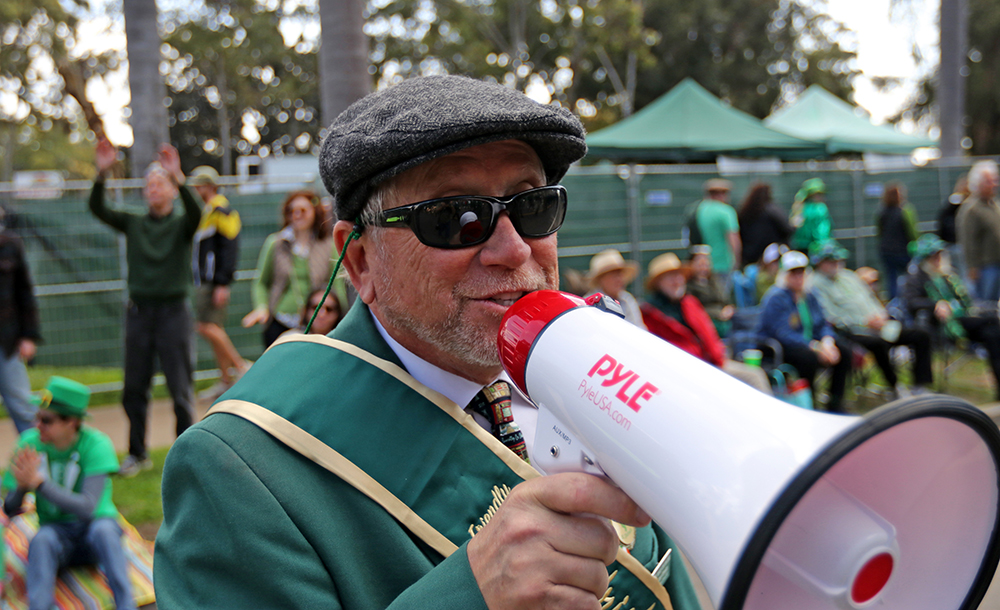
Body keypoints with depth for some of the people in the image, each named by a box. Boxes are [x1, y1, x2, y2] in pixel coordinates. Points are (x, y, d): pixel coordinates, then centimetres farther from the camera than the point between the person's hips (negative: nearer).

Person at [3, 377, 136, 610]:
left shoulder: (96, 444, -15)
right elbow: (10, 509, -4)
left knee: (103, 529, -36)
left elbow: (87, 508, -25)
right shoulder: (30, 443, -5)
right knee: (41, 540, -33)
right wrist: (21, 486, -27)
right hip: (57, 531, 2)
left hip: (95, 523, -2)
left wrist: (38, 482, -32)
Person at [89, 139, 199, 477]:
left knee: (181, 389, -1)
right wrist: (102, 173, -18)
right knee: (134, 389, 8)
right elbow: (98, 209, -4)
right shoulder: (134, 224, 10)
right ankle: (137, 453, 21)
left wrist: (178, 177, -35)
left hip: (173, 310, -3)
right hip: (139, 310, 3)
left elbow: (195, 213, -21)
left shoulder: (181, 225, 1)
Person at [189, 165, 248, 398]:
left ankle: (240, 366, -4)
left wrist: (222, 284, -22)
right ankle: (226, 379, 14)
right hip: (203, 282, 10)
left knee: (208, 327, -14)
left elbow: (230, 250, -17)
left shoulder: (222, 212, -11)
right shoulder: (204, 212, 19)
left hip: (215, 282, -10)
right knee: (214, 329, 9)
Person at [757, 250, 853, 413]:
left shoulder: (809, 297, 10)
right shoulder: (775, 298, -14)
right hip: (778, 349, -8)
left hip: (808, 343, 8)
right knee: (809, 356, -35)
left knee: (844, 350, -8)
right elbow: (783, 334, -24)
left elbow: (823, 325, 8)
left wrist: (827, 342, -16)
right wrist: (816, 348, -30)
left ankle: (835, 404, -1)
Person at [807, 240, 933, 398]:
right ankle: (896, 387, -20)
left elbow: (871, 299, 25)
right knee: (878, 343, -39)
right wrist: (865, 322, -17)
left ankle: (920, 386, -3)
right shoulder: (815, 285, -4)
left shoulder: (849, 276, 21)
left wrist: (880, 317, 1)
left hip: (874, 325, 8)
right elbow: (832, 317, -14)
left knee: (922, 336, -2)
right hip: (853, 333, -8)